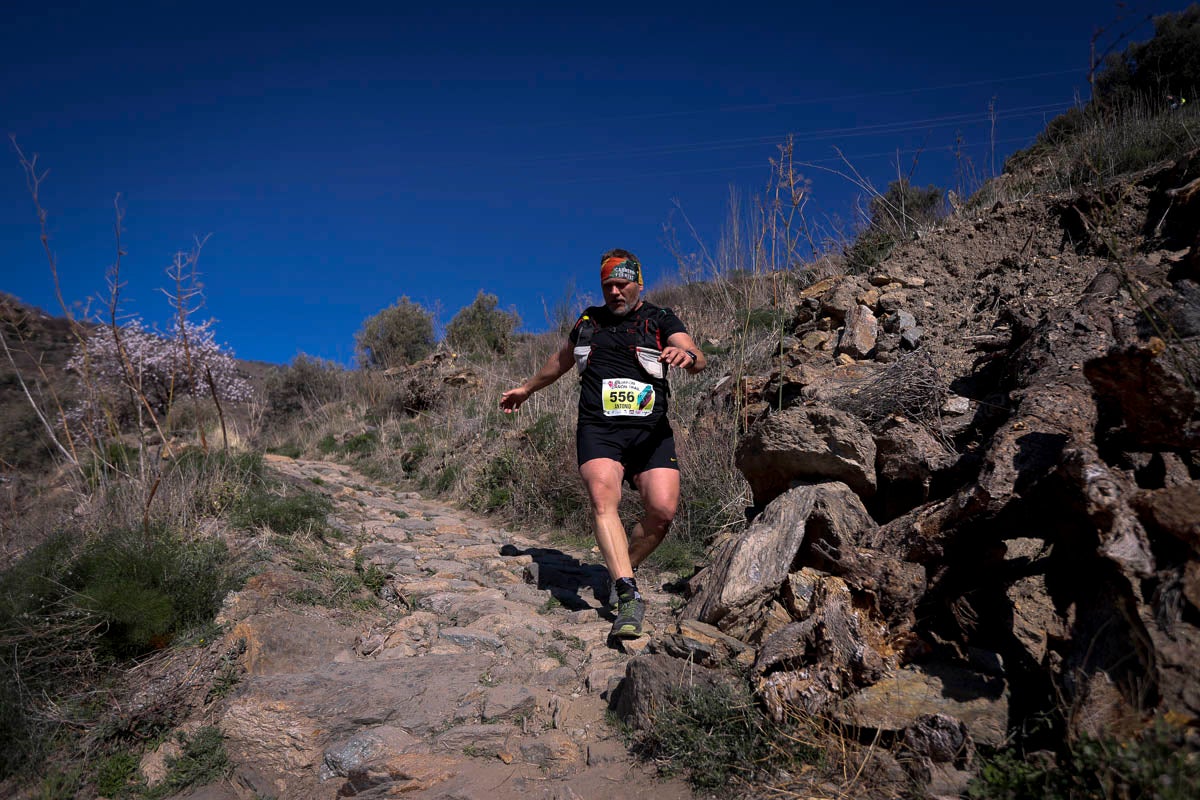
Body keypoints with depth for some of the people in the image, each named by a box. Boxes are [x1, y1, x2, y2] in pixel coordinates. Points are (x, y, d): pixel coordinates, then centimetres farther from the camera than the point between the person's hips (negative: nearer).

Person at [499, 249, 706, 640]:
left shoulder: (661, 320, 10)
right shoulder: (589, 320, 19)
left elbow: (698, 359, -6)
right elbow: (561, 360, 36)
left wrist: (687, 356, -31)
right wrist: (526, 389, 47)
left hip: (650, 431, -1)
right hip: (598, 429, 1)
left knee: (663, 509, -17)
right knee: (603, 496, -26)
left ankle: (622, 572, 9)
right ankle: (629, 596, -30)